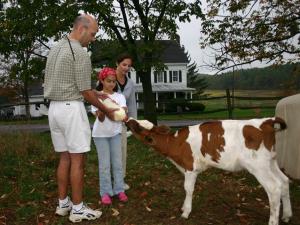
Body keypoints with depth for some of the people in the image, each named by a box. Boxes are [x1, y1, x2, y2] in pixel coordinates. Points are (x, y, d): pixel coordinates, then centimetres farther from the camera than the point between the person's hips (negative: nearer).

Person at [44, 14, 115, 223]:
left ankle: (63, 203, 22)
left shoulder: (56, 48, 15)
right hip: (72, 108, -9)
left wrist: (100, 95, 19)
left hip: (55, 108, 9)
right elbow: (85, 92, -12)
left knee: (65, 157, 14)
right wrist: (106, 110, 2)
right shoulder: (81, 53, -14)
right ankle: (78, 208, 8)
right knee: (77, 159, -1)